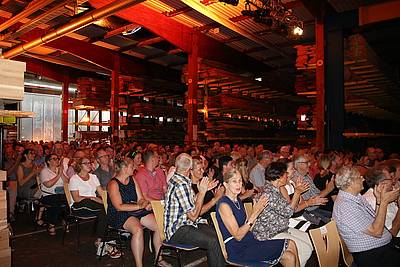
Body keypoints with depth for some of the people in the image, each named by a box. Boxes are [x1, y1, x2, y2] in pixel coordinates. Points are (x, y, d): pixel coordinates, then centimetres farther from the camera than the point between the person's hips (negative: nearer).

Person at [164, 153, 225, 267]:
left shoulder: (175, 179, 9)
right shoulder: (181, 185, -21)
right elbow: (193, 216, -19)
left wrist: (203, 190, 13)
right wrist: (202, 192, -12)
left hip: (184, 223, 9)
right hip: (177, 231, -9)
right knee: (213, 241, -23)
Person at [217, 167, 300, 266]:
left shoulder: (237, 200, 11)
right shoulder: (223, 205, -16)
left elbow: (246, 228, 8)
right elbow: (238, 236, -19)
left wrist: (258, 209, -3)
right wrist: (254, 214, -24)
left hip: (250, 241, 8)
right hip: (238, 251, -8)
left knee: (289, 254, -5)